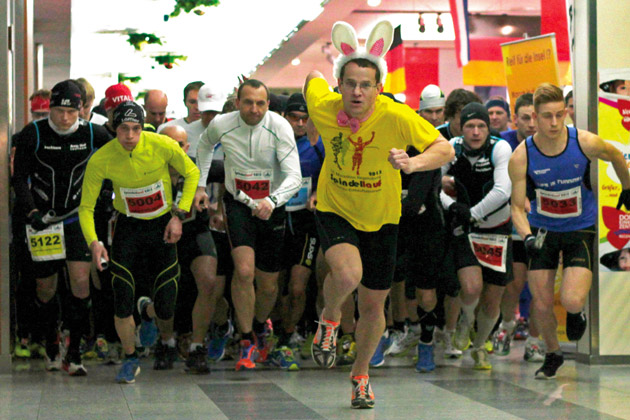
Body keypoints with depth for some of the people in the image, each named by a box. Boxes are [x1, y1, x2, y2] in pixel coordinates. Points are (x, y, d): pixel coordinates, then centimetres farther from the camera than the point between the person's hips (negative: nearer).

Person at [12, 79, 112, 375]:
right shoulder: (33, 134, -7)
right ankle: (51, 345, 30)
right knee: (45, 287, 7)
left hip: (78, 217, 0)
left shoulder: (93, 134, -3)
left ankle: (74, 352, -5)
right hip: (42, 220, 0)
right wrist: (31, 211, -16)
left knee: (81, 281, -14)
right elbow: (19, 176, -4)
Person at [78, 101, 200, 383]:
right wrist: (93, 242, -27)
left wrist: (179, 215, -8)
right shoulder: (101, 160, -18)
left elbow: (192, 173, -2)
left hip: (162, 225, 0)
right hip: (127, 226, 0)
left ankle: (166, 342, 33)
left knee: (165, 302, -1)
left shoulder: (162, 146, -19)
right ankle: (130, 359, 8)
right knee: (122, 297, -13)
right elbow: (86, 206, -10)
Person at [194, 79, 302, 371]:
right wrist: (200, 184, 10)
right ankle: (247, 342, -4)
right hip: (238, 204, 0)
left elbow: (294, 176, -24)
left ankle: (260, 325, 41)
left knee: (269, 285, 7)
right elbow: (205, 144, 16)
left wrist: (272, 201, -41)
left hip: (272, 208, 0)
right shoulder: (221, 125, -10)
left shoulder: (279, 127, -17)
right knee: (244, 271, -21)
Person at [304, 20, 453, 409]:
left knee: (373, 306, 10)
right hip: (334, 210, -1)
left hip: (380, 219, 1)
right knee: (347, 274, -31)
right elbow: (313, 78, 3)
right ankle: (330, 318, 5)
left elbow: (445, 149, -21)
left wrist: (413, 163, -39)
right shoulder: (324, 107, -19)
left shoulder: (397, 117, -25)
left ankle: (361, 374, 37)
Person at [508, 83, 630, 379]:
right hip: (542, 230, 1)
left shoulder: (586, 143, -18)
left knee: (572, 301, -18)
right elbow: (518, 206, -9)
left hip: (580, 230, -1)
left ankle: (576, 314, 21)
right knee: (541, 305, 0)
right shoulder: (521, 156, -17)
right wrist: (527, 237, -27)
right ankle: (552, 355, 30)